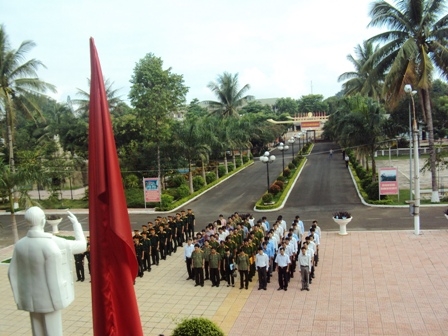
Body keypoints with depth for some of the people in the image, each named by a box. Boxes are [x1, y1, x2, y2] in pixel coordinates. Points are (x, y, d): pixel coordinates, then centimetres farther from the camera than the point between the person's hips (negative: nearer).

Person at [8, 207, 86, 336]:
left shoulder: (20, 244, -6)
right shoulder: (53, 243, -24)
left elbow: (12, 273, 2)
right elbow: (82, 246, -12)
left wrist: (21, 296, 15)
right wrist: (76, 223, 1)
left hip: (32, 298, 5)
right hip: (49, 298, -5)